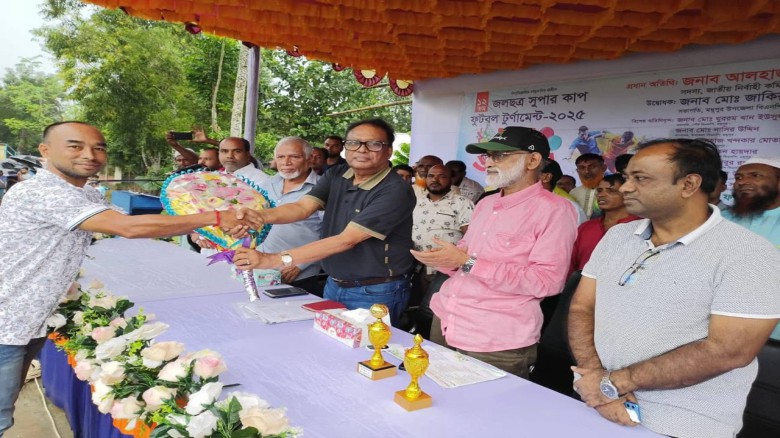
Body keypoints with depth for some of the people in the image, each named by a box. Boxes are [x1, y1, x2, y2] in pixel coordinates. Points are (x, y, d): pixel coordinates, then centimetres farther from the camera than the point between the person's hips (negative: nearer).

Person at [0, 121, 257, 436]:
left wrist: (200, 232, -11)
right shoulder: (40, 192, -27)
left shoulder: (88, 196, 5)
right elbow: (128, 227, -35)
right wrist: (215, 217, -31)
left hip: (30, 324, 9)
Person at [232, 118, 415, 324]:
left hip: (375, 294, -6)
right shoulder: (336, 175, 2)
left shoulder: (396, 191, -21)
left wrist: (274, 260, -32)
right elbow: (303, 207, -10)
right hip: (333, 285, 6)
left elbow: (346, 240, -27)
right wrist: (261, 215, -33)